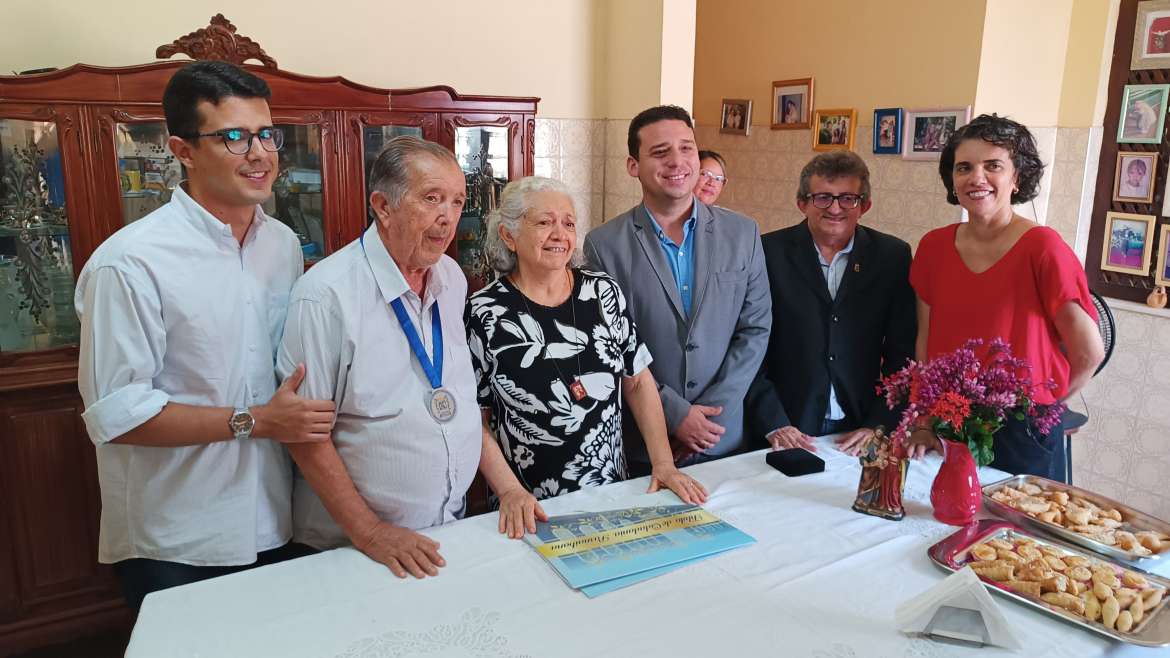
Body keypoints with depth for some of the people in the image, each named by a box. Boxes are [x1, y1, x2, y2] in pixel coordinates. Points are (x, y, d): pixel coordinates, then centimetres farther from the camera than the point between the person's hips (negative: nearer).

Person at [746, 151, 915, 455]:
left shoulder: (893, 256, 0)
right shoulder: (770, 253, -7)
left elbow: (901, 353, 1)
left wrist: (879, 425, -7)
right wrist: (774, 424, -12)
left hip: (860, 433, 2)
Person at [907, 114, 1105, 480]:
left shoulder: (1042, 247, -14)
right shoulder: (934, 246, -1)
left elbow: (1089, 353, -8)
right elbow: (925, 342, 5)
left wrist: (1037, 405, 4)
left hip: (1022, 436, -4)